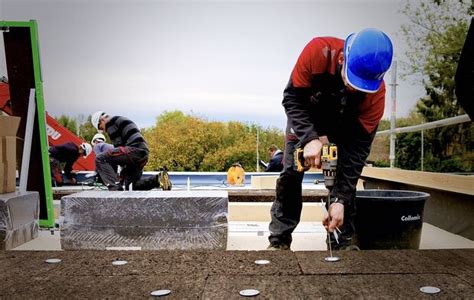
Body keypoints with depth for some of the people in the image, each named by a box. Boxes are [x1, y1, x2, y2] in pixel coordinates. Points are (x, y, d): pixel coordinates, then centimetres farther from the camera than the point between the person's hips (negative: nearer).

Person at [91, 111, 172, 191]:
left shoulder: (110, 123, 4)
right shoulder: (123, 120, 34)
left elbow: (118, 145, -4)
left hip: (134, 149, -10)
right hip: (144, 154, 10)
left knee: (100, 159, -11)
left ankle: (115, 188, -24)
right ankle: (158, 179, 3)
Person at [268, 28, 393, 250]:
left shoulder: (376, 92, -34)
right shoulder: (318, 51, -38)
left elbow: (358, 146, -30)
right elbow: (292, 98, -28)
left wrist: (340, 199, -34)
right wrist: (309, 138, -44)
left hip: (344, 124, 1)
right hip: (305, 118, 0)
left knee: (345, 178, -12)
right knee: (291, 173, -8)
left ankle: (343, 244, 2)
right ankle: (279, 241, 2)